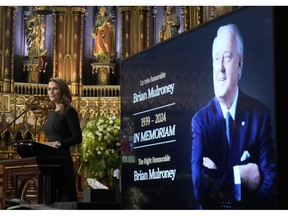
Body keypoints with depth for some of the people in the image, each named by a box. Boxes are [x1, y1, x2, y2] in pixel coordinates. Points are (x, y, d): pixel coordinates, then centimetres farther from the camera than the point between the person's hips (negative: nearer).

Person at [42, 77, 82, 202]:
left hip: (62, 160, -7)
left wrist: (57, 143, -19)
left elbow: (78, 138, -13)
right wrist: (45, 145, 2)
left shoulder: (69, 111, -5)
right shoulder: (51, 113, 16)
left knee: (63, 197, -5)